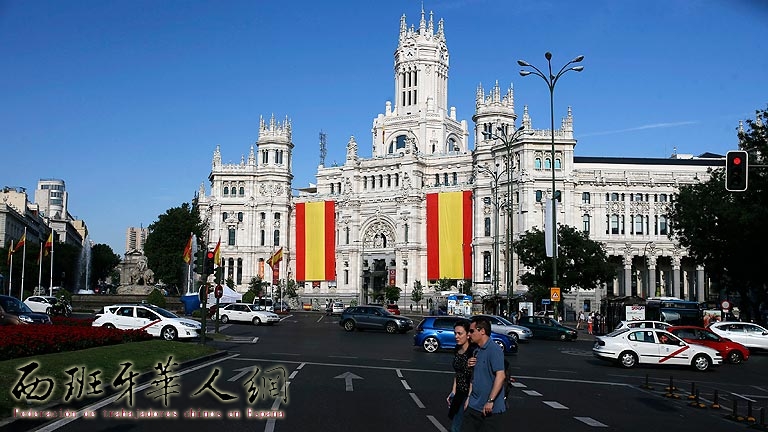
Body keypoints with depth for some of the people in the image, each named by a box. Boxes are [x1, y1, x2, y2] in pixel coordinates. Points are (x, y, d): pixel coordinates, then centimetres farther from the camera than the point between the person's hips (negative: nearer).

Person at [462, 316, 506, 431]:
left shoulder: (494, 350, -14)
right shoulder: (476, 351, 13)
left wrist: (490, 401, -25)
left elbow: (500, 376, -23)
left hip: (491, 409, -8)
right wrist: (469, 398, 14)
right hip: (473, 406, 8)